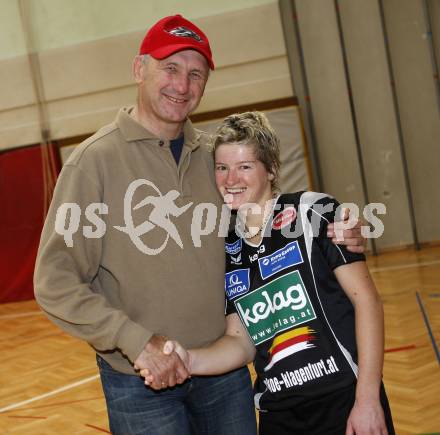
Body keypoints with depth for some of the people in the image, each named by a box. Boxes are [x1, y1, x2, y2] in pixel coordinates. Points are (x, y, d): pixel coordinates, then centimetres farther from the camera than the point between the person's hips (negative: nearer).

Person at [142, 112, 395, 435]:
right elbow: (241, 341, 4)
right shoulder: (226, 251, 5)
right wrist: (190, 360, -15)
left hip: (346, 403, -4)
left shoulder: (312, 213, -8)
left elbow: (367, 301, -10)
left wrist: (367, 400, -14)